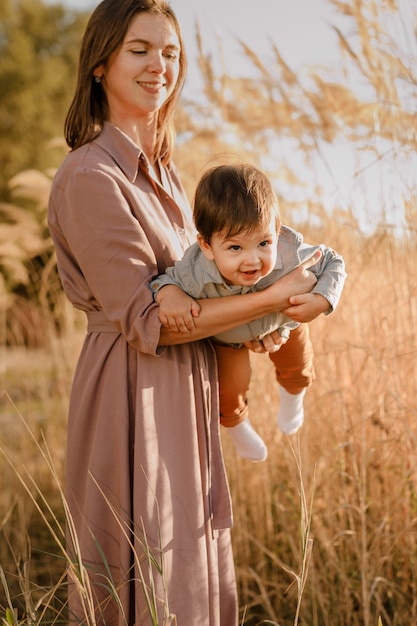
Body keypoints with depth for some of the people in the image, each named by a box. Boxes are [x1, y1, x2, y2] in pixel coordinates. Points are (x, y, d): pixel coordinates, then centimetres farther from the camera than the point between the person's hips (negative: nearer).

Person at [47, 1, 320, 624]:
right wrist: (271, 299, -18)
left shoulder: (159, 168, 11)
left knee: (194, 576, 19)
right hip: (133, 400, -9)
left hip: (182, 396, 9)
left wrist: (254, 325, 5)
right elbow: (145, 321, -20)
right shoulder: (90, 175, -17)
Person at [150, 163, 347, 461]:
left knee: (298, 368, 29)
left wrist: (321, 300, -42)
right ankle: (237, 425, 61)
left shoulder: (290, 255, -46)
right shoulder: (195, 274, -49)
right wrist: (167, 294, -47)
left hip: (282, 322, 2)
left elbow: (334, 264, -26)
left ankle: (292, 396, 69)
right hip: (224, 336, -1)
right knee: (230, 388, 21)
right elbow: (166, 278, -25)